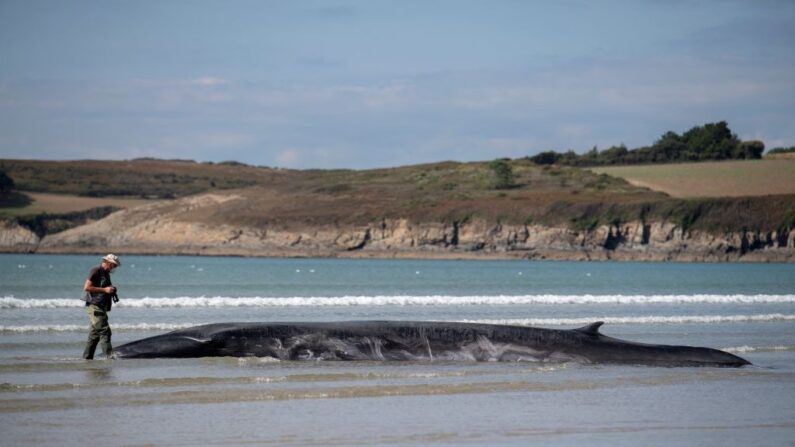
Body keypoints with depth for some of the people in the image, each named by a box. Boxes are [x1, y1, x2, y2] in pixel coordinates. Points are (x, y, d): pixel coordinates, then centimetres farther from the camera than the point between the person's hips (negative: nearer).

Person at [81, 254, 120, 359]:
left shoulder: (106, 273, 19)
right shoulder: (96, 271, -10)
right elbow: (87, 287, -17)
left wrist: (111, 290, 10)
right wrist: (104, 290, -18)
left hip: (101, 307, 10)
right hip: (94, 306, -10)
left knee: (95, 334, 11)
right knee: (104, 331, -16)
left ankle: (87, 358, 16)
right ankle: (109, 356, -22)